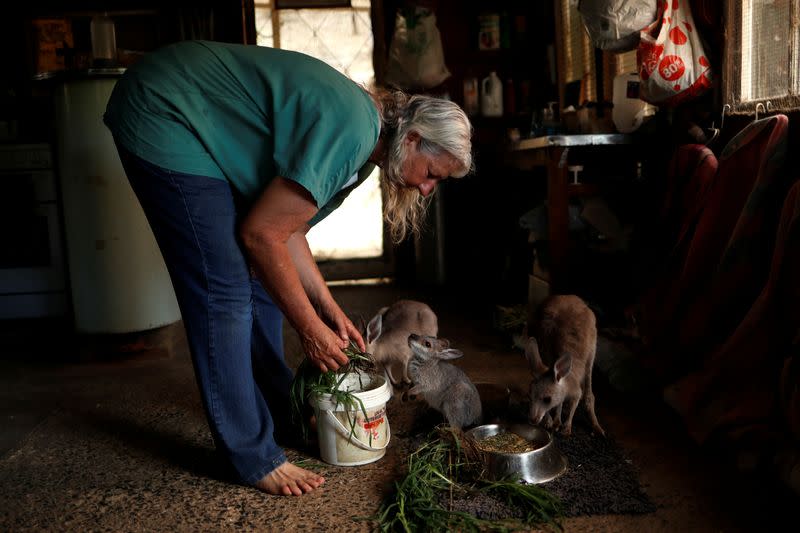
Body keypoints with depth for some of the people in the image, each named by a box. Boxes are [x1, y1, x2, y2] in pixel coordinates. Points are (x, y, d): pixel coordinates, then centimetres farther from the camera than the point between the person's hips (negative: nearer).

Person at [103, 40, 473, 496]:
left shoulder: (363, 138, 3)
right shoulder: (351, 130, -26)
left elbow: (285, 226, 6)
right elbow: (261, 233, -23)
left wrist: (329, 308, 2)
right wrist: (310, 329, -13)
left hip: (203, 127, 10)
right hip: (162, 118, -9)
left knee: (261, 278, 9)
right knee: (224, 292, -11)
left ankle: (281, 417, 23)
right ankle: (253, 457, 0)